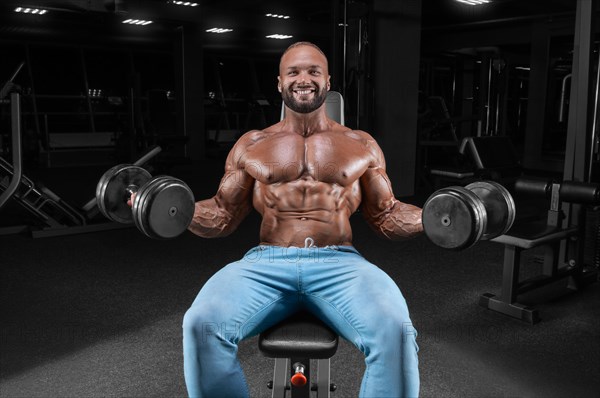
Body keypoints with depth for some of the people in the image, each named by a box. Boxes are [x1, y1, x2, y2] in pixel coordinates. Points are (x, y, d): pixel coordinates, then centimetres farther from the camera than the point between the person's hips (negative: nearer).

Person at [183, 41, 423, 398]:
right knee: (202, 324, -29)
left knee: (394, 329, -32)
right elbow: (223, 216, 15)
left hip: (339, 262, 0)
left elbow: (386, 217, 16)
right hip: (267, 262, 1)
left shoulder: (361, 145, 16)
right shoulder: (251, 145, 17)